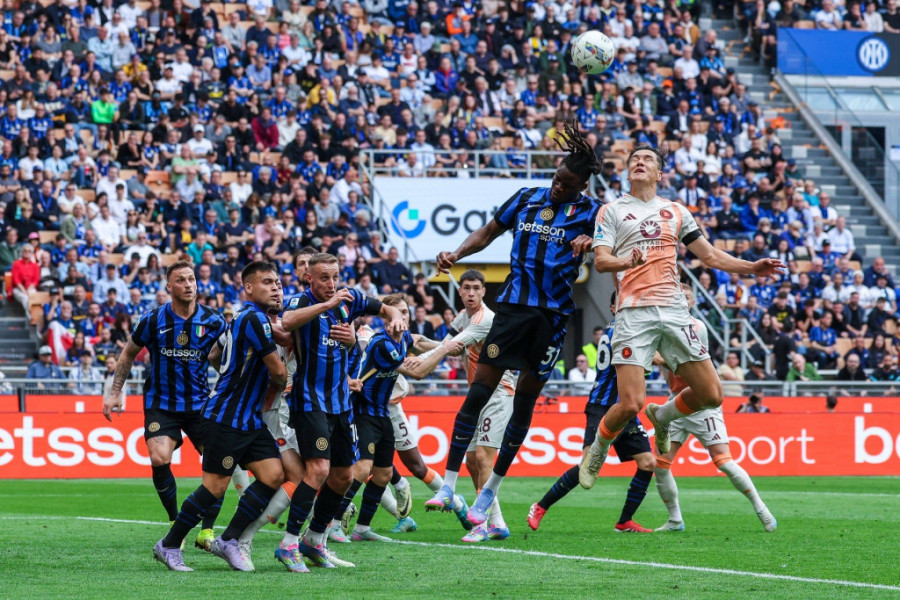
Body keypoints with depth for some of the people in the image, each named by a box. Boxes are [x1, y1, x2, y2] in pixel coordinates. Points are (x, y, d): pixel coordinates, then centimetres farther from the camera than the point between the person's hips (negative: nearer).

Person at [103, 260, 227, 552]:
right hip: (161, 403, -1)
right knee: (159, 459, -20)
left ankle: (207, 532, 6)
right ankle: (175, 523, 1)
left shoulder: (212, 321, -6)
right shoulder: (153, 320, -7)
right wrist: (114, 392, 5)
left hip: (200, 403, 1)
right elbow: (129, 353, 8)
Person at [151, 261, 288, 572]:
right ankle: (169, 545, 8)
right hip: (227, 417, -10)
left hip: (250, 419, 10)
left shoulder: (249, 317, 14)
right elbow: (278, 373, -15)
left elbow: (216, 357, 25)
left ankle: (228, 540, 3)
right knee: (215, 487, -6)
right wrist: (274, 390, 9)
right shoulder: (254, 318, -17)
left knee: (273, 475, -3)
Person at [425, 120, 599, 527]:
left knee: (525, 402, 3)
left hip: (553, 314, -1)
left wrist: (590, 241, -28)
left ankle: (488, 496, 13)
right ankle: (448, 487, -7)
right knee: (479, 391, -8)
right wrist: (456, 254, 3)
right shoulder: (527, 198, 9)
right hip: (513, 305, 1)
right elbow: (489, 232, 18)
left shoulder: (589, 212, 1)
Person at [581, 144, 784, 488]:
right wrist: (626, 261, -24)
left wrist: (751, 268, 8)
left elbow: (710, 255, 22)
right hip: (635, 314, -4)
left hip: (675, 313, 4)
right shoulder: (612, 211, 9)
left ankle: (663, 416, 28)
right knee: (630, 404, -16)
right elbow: (600, 261, -2)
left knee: (711, 396, -2)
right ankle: (599, 448, 14)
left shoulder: (676, 212, 19)